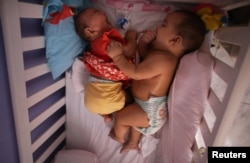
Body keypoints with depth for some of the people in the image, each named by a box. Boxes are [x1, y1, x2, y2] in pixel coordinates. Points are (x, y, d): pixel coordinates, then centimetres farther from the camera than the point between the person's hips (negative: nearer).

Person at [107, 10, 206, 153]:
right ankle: (133, 143, 55)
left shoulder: (162, 58, -34)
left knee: (119, 117, 9)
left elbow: (135, 73, -30)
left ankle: (119, 137, 43)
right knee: (132, 117, 33)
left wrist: (117, 56, -27)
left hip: (151, 111, -10)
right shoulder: (166, 53, -1)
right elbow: (144, 55, 10)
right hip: (153, 107, 10)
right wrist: (144, 42, -10)